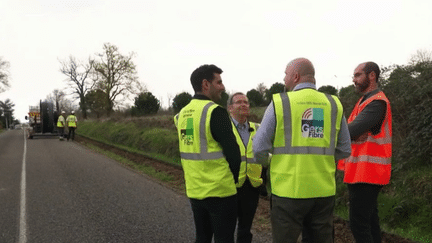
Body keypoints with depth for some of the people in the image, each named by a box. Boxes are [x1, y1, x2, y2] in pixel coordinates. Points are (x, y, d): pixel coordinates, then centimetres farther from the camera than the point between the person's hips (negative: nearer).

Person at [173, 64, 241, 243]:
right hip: (220, 191, -7)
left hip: (194, 191, 7)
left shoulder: (182, 114, 8)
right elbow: (232, 152, -17)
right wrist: (233, 179, 1)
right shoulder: (215, 111, -15)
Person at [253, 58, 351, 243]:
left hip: (289, 191, -4)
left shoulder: (280, 103, -6)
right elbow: (344, 150, 9)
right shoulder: (334, 105, 5)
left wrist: (266, 162, 16)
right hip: (324, 191, 4)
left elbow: (259, 148, -5)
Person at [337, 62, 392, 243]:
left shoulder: (377, 103, -16)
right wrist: (355, 134, -10)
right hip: (362, 171, 10)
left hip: (366, 172, -10)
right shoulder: (366, 101, 17)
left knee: (359, 223, -8)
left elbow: (350, 131, -24)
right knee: (369, 220, 16)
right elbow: (352, 131, 11)